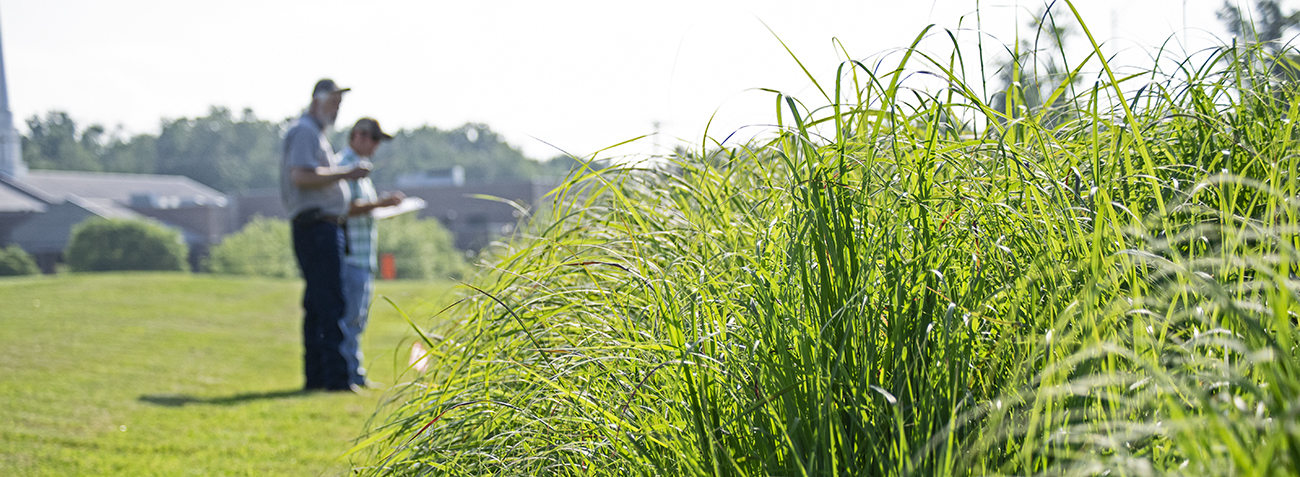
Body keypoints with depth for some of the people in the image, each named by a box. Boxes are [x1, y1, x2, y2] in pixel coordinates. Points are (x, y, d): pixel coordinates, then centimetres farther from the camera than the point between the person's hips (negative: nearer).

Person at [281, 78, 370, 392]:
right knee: (330, 303, -14)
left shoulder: (316, 134, 24)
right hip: (315, 224, -11)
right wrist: (345, 174, -20)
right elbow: (301, 176, -22)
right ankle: (335, 376, -16)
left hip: (326, 227, 11)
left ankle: (315, 376, 15)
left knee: (318, 303, 11)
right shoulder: (304, 131, -8)